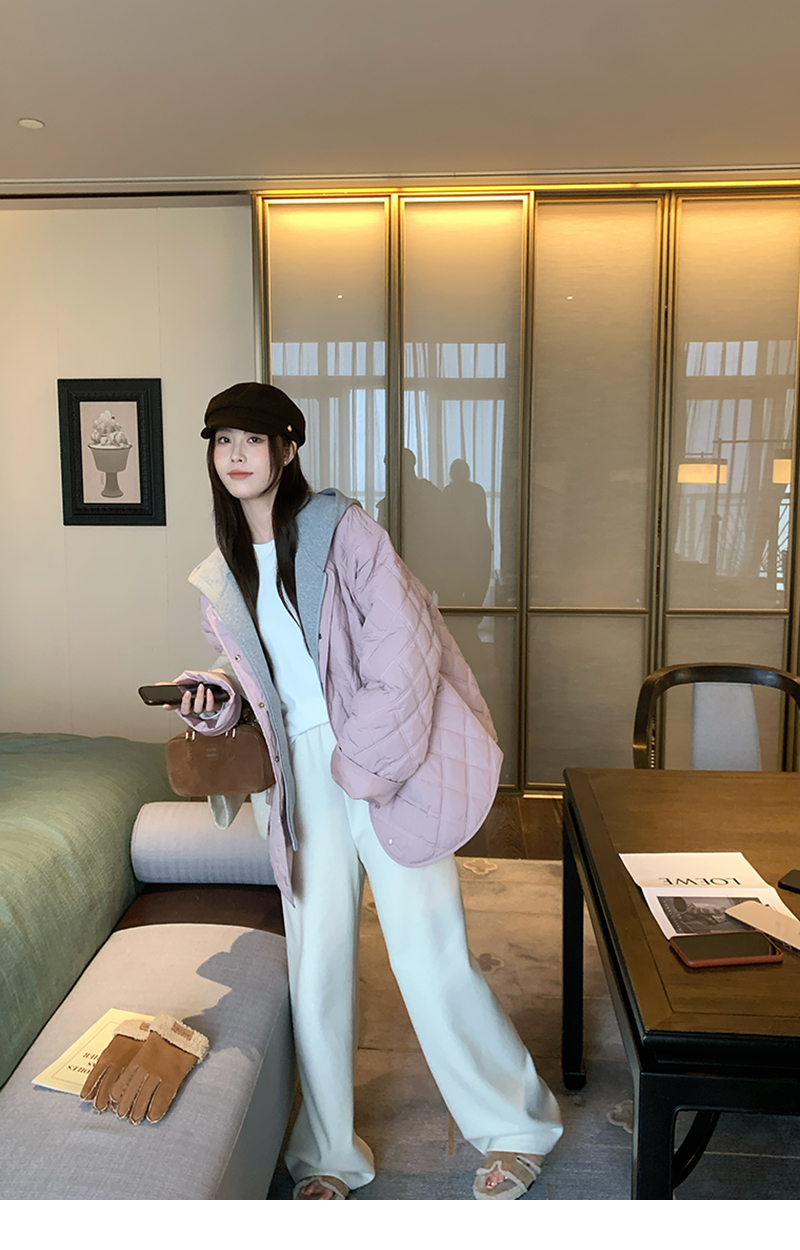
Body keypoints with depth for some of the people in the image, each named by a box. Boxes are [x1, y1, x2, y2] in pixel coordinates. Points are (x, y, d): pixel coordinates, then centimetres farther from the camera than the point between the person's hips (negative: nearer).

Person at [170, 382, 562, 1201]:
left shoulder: (340, 528, -7)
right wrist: (218, 694, -1)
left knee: (429, 955, 2)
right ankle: (328, 1155, 31)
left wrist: (362, 758, -14)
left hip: (386, 766, -4)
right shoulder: (220, 577, 10)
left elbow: (404, 648, -12)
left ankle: (515, 1126, 26)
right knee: (316, 967, 10)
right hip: (302, 776, 5)